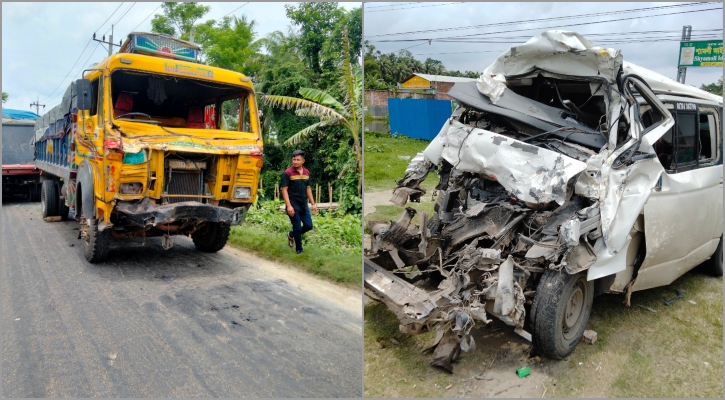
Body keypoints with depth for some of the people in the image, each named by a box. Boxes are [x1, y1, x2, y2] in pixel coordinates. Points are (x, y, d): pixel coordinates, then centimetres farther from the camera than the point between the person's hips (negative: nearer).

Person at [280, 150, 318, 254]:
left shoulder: (306, 172, 8)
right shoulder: (287, 173, -9)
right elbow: (284, 190, -12)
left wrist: (313, 203, 10)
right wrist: (289, 206, -19)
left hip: (304, 205, 6)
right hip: (293, 206, -6)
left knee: (308, 226, 6)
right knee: (297, 228, 0)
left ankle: (291, 235, 32)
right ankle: (299, 250, 16)